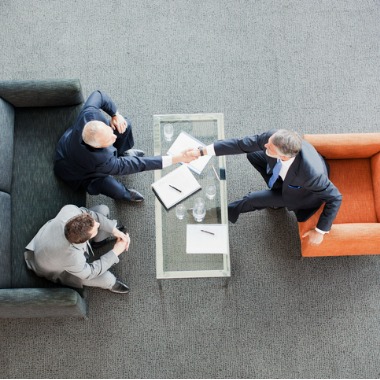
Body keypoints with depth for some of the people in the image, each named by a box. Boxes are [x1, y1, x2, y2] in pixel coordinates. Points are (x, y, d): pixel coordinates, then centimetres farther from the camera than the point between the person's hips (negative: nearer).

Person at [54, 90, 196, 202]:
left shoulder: (89, 114, -38)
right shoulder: (101, 161, -48)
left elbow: (98, 95, -15)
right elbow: (137, 164, -43)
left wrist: (115, 114, -22)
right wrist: (176, 158, -45)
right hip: (76, 171, -5)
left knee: (124, 125, -11)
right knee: (115, 189, -29)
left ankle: (122, 152, 23)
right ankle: (125, 193, 11)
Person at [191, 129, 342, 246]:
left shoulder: (311, 173, -47)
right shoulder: (272, 137, -36)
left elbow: (335, 198, -32)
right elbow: (241, 144, -23)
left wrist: (320, 231, -24)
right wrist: (203, 151, -24)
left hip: (303, 192, -5)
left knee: (252, 200, -8)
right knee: (252, 155, 5)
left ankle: (227, 212, 27)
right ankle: (277, 189, 20)